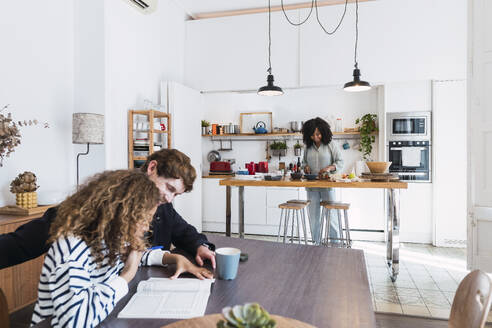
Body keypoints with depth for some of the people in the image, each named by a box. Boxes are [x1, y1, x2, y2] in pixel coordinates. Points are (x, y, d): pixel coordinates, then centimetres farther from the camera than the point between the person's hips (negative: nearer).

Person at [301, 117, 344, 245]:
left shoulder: (330, 145, -1)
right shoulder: (308, 147, 9)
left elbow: (340, 162, -1)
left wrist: (329, 168, -19)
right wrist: (306, 167, -2)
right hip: (311, 186, 3)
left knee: (330, 214, 0)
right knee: (313, 215, 7)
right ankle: (316, 243, 18)